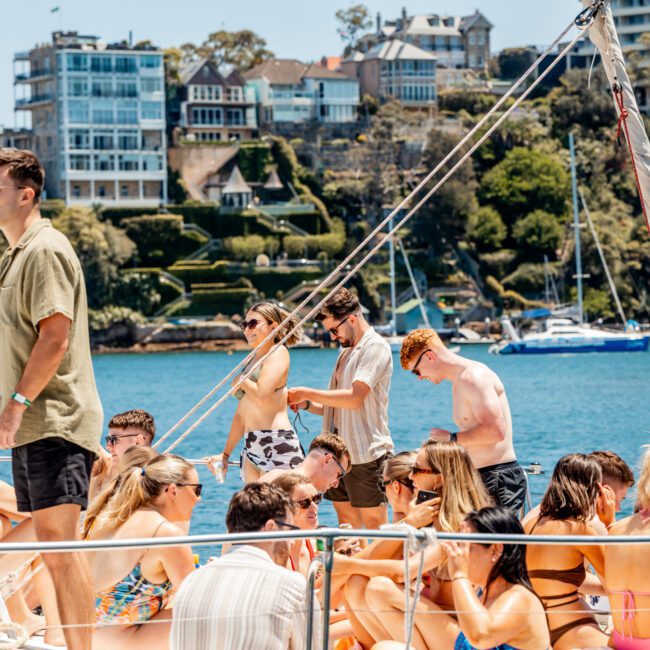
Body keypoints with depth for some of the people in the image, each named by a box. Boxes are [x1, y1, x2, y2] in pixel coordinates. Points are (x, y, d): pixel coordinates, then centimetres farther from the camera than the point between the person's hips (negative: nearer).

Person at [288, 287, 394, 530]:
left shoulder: (376, 347, -9)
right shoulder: (347, 351, 20)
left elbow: (355, 398, -21)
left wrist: (308, 393, -15)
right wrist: (307, 405, 7)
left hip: (367, 453, -9)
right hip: (341, 452, 9)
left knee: (374, 521, -7)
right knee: (346, 521, 7)